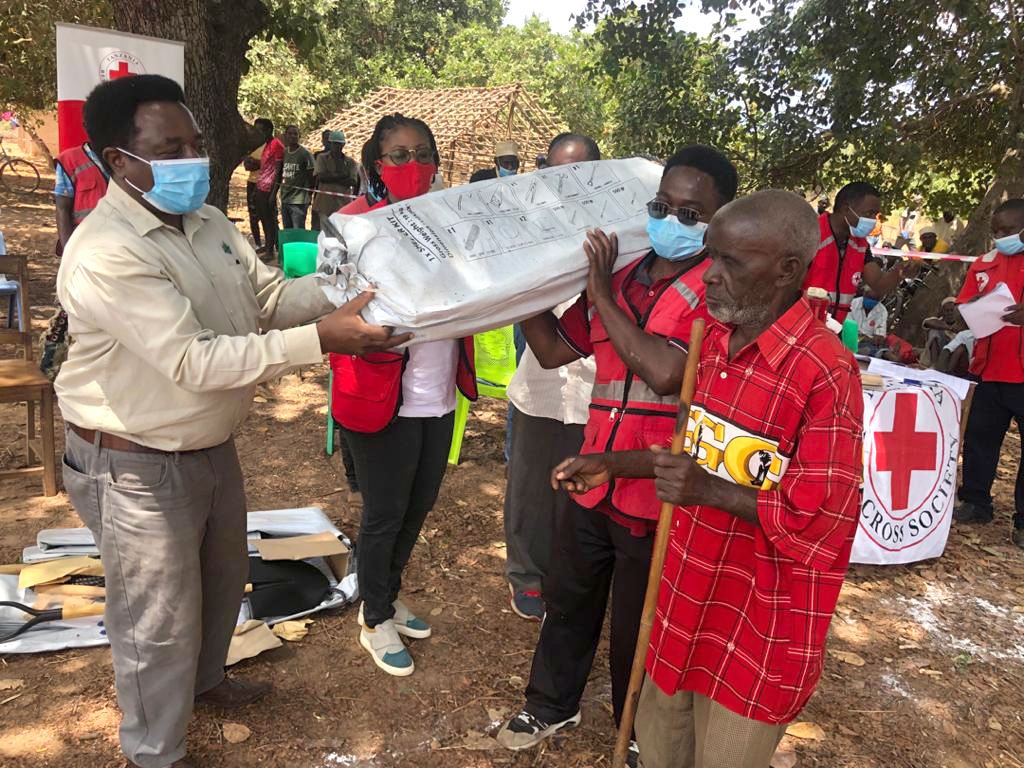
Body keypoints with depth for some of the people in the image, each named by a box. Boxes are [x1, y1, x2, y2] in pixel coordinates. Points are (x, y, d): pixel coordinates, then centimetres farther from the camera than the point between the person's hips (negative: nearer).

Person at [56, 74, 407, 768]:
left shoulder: (207, 223, 1)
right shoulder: (105, 256, -27)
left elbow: (269, 295, 4)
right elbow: (196, 361, -32)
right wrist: (323, 339, -37)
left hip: (211, 446, 9)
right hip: (138, 469, -9)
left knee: (222, 578, 28)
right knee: (159, 619, 9)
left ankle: (205, 677, 56)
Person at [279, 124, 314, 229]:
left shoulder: (305, 153, -7)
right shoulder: (284, 152, 11)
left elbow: (311, 175, -5)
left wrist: (308, 196, -5)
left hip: (299, 201, -7)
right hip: (285, 199, 7)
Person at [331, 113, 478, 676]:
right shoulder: (355, 223, -10)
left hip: (439, 394, 7)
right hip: (384, 398, -6)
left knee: (419, 504, 19)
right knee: (385, 513, 7)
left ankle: (387, 597, 43)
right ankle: (375, 620, 31)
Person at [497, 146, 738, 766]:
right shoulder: (621, 277, 5)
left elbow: (665, 372, -28)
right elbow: (553, 350, 9)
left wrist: (603, 295, -19)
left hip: (659, 497, -6)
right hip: (596, 479, 6)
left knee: (638, 628, 14)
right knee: (568, 599, 24)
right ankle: (553, 705, 51)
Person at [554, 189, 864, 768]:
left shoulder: (826, 372, -23)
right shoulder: (716, 339, 2)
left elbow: (821, 517, -21)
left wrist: (709, 491, -28)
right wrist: (613, 465, 8)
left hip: (760, 625, -7)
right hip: (690, 592, 7)